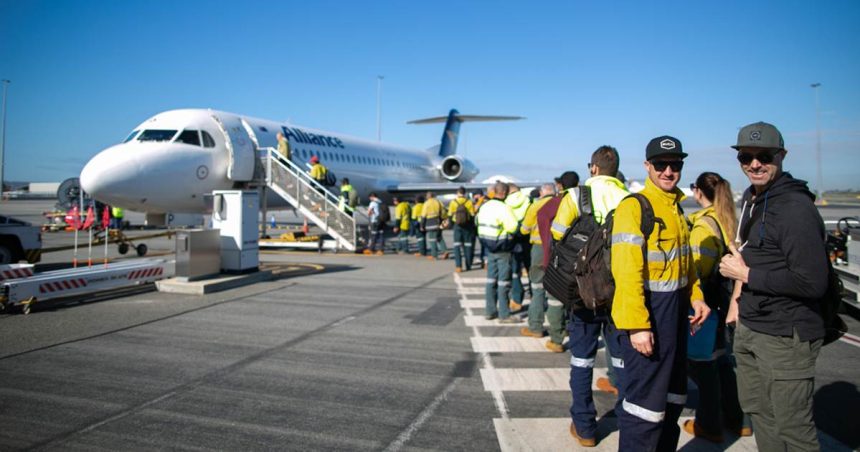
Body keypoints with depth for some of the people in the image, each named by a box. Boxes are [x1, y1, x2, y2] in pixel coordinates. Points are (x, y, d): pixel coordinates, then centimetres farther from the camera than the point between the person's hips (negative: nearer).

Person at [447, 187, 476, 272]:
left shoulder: (453, 202, -3)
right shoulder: (469, 202, -4)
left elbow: (450, 215, 1)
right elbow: (472, 215, -2)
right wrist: (473, 225, 9)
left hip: (457, 225, 0)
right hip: (467, 226, 0)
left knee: (457, 246, 3)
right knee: (468, 245, 9)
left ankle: (458, 266, -7)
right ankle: (468, 265, 13)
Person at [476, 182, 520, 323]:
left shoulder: (484, 207, 7)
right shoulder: (504, 208, -18)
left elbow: (478, 221, 12)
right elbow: (513, 227, -24)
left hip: (489, 247, 8)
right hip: (503, 249, -8)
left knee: (491, 279, 15)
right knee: (503, 281, -1)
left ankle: (490, 311, 21)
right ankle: (504, 314, 3)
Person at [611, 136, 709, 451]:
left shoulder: (676, 207, 13)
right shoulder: (634, 206, -16)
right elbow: (626, 271, -22)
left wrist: (695, 297, 8)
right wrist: (637, 325, -25)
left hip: (676, 312, 9)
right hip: (646, 317, -9)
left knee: (673, 396, 21)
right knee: (646, 402, -2)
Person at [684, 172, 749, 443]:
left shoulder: (703, 224, -18)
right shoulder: (729, 222, 8)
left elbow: (697, 269, -21)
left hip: (704, 301, -8)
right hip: (724, 298, 9)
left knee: (701, 362, 3)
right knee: (720, 357, 20)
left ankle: (709, 425, 15)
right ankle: (736, 419, 31)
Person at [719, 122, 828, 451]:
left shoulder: (796, 208, -18)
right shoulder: (751, 199, 11)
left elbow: (812, 282, -24)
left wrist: (746, 274, -18)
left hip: (786, 337, -9)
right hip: (749, 329, 9)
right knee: (757, 411, 21)